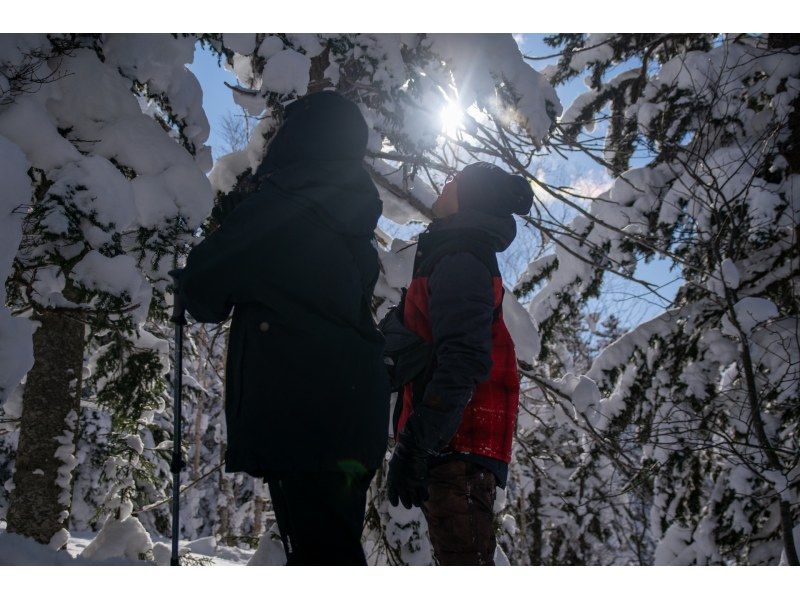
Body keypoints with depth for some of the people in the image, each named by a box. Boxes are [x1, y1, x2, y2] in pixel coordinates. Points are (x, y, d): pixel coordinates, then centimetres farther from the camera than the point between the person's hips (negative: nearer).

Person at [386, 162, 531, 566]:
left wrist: (412, 443, -26)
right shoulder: (471, 257, 24)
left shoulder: (457, 260, -9)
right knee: (462, 557, 14)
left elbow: (462, 360, -22)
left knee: (462, 559, -13)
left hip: (456, 448, -11)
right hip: (453, 446, 11)